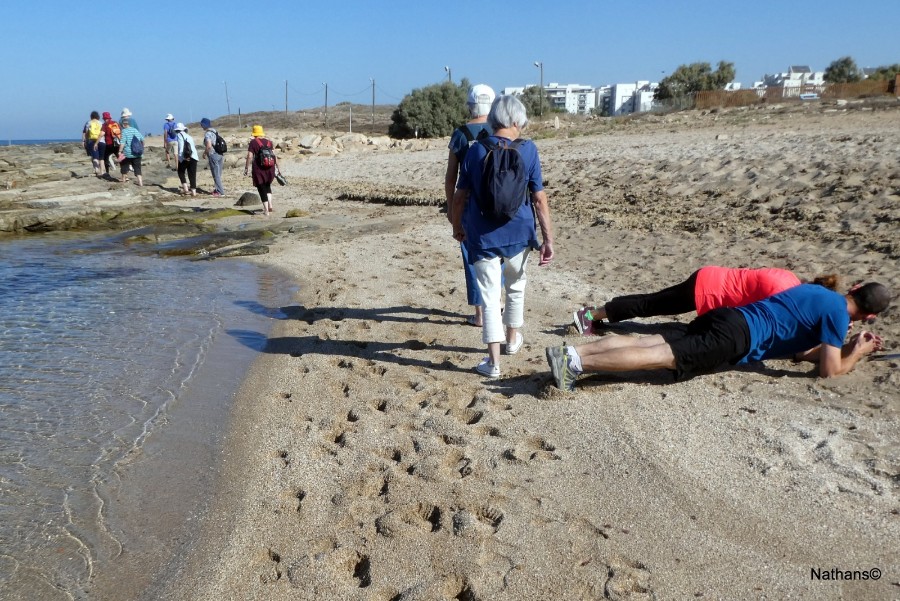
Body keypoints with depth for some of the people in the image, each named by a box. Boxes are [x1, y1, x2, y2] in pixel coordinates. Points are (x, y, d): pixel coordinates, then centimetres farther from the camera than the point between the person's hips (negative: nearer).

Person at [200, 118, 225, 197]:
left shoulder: (207, 134, -14)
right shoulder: (215, 132, 12)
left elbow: (209, 146, -24)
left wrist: (205, 153, -9)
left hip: (213, 155, -8)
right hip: (220, 154, 8)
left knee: (216, 175, -2)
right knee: (218, 174, 17)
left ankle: (220, 192, -1)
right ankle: (218, 189, 26)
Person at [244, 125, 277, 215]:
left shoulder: (253, 142, -3)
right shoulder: (269, 142, 7)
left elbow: (249, 157, -9)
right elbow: (274, 155, 2)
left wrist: (246, 168, -2)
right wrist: (278, 167, 6)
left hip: (259, 168, -4)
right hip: (270, 167, 4)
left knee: (262, 188, 4)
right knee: (267, 185, 25)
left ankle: (266, 210, 0)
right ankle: (270, 205, 10)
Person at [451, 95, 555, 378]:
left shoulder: (476, 150, -3)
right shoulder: (528, 150, -5)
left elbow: (460, 195, 0)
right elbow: (540, 198, -7)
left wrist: (457, 226, 16)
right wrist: (548, 238, -3)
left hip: (483, 236, 0)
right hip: (518, 234, 1)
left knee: (489, 297, 4)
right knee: (515, 287, 24)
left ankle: (493, 362, 3)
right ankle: (513, 339, 42)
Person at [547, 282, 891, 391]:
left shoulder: (818, 291, 28)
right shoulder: (837, 313, 2)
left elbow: (798, 350, 37)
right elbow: (828, 370, -1)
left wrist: (847, 345, 35)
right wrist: (857, 353, 17)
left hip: (726, 319, 8)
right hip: (737, 336, -8)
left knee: (651, 343, -3)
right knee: (660, 357, -19)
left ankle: (572, 352, -16)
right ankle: (574, 363, -33)